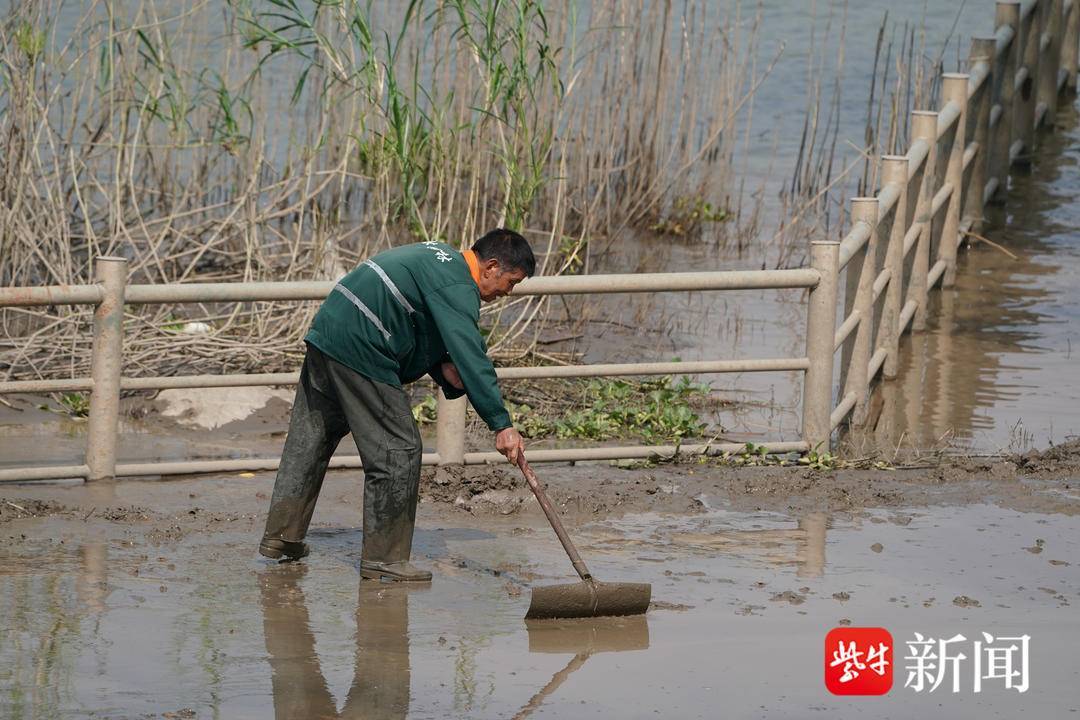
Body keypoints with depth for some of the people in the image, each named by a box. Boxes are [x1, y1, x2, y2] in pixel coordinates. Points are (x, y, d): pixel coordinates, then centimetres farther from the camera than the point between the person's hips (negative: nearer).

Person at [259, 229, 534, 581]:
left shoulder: (443, 258, 19)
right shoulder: (458, 286, -13)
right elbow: (472, 357, -21)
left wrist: (441, 366, 3)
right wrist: (502, 425, -23)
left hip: (325, 333, 11)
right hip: (359, 351, -11)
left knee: (310, 438, 18)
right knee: (398, 450, -4)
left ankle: (280, 536, 26)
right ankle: (384, 558, -1)